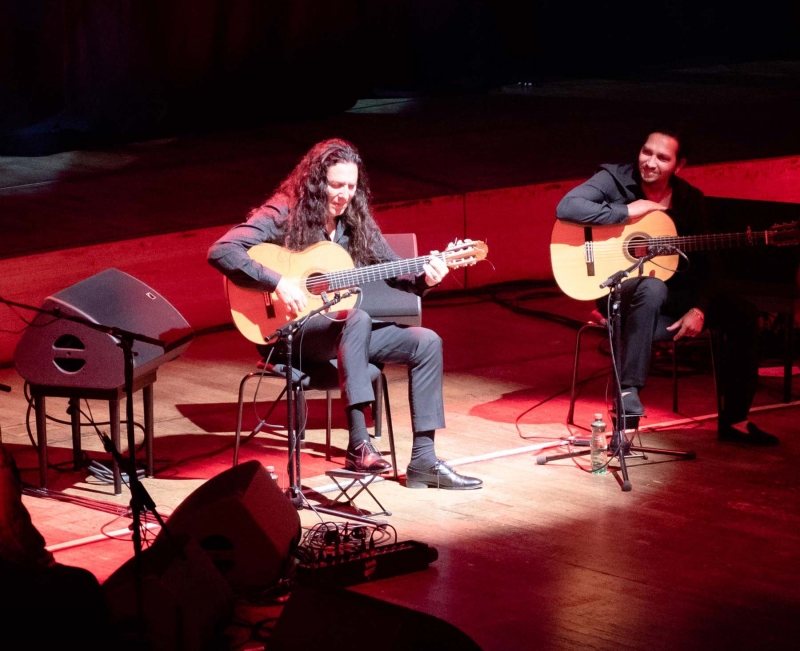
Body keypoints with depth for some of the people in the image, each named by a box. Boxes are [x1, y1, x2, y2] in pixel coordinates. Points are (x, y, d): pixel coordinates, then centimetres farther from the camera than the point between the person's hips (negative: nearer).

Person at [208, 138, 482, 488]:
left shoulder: (356, 222, 7)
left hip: (345, 328, 7)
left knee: (426, 342, -9)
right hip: (292, 330, -7)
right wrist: (278, 282, -32)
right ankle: (358, 445, -39)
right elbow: (220, 252, -24)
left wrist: (423, 279, -12)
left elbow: (394, 271, 10)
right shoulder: (283, 215, -12)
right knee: (358, 318, -37)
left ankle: (423, 460, -9)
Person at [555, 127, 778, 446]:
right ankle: (628, 391, -35)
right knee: (652, 289, -40)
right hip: (618, 291, -5)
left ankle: (734, 420, -4)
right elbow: (566, 207, -24)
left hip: (673, 292, 5)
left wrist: (699, 308, -13)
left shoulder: (691, 199, 4)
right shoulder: (614, 180, -8)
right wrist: (626, 212, -24)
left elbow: (706, 261, 3)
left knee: (742, 314, -12)